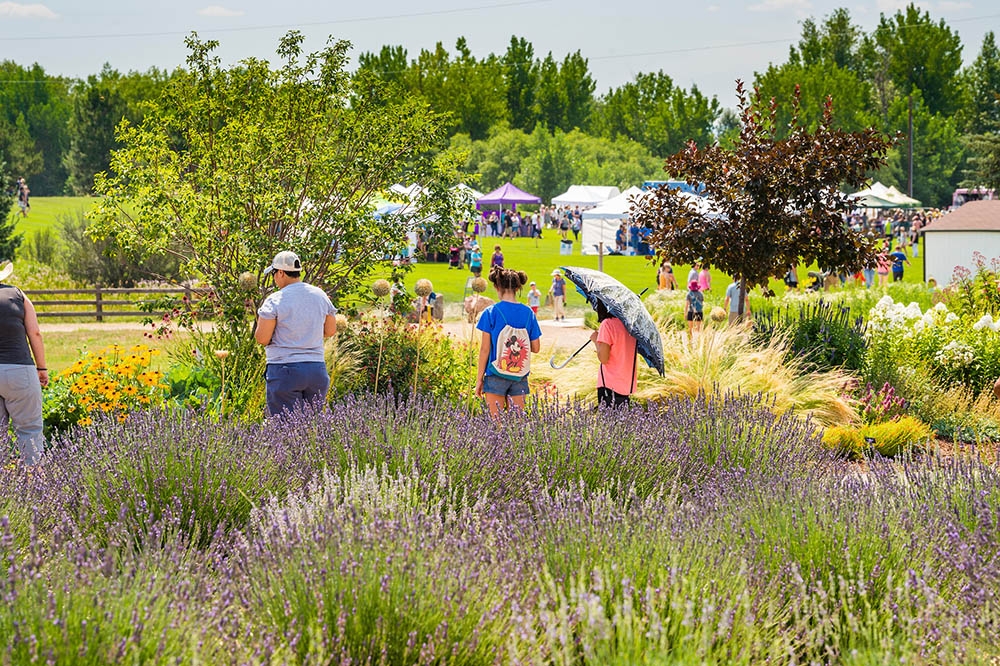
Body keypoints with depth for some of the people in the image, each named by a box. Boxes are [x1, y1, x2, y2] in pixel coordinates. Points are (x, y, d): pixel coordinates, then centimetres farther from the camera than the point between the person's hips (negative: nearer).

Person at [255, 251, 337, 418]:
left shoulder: (275, 301, -10)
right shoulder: (320, 296, 7)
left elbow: (262, 338, -11)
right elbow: (330, 330, 16)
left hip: (284, 370, -5)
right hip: (317, 370, 5)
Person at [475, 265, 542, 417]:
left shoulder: (491, 313, -7)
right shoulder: (528, 313, 2)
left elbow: (485, 349, -6)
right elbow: (536, 348, 5)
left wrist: (479, 379, 0)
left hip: (496, 375, -3)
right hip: (520, 376, 3)